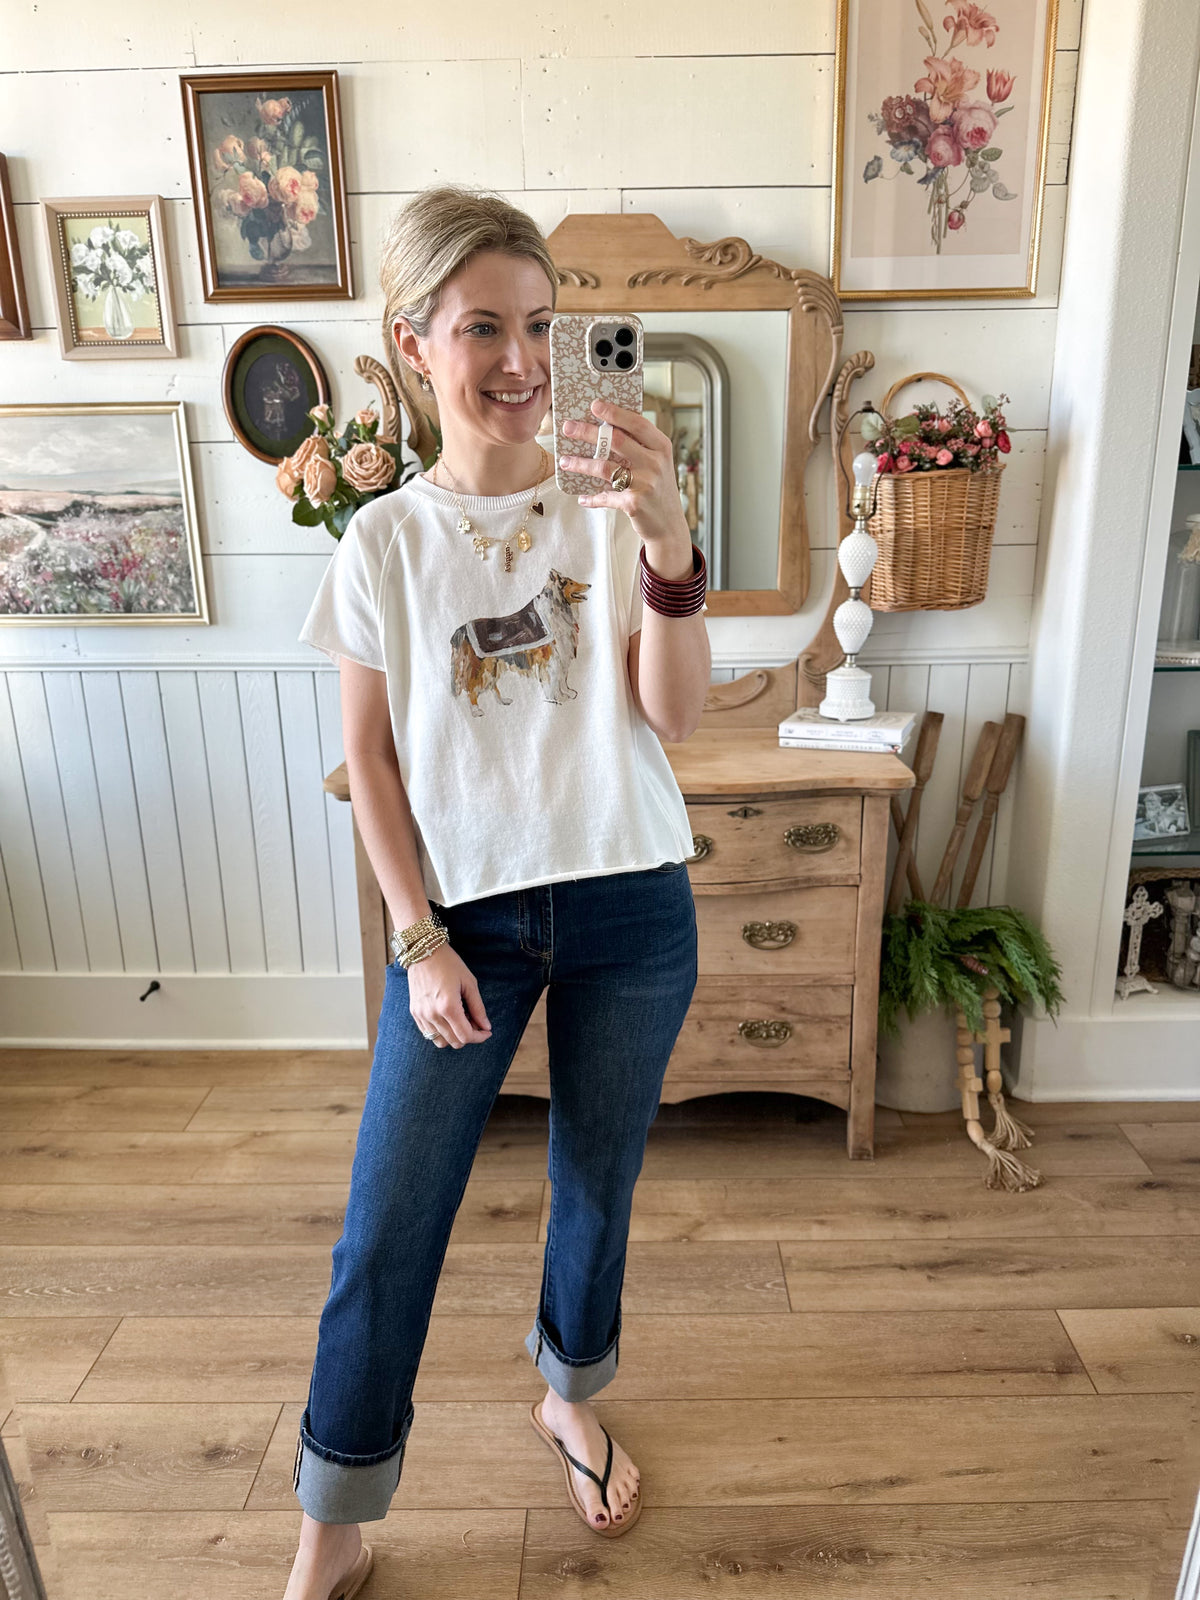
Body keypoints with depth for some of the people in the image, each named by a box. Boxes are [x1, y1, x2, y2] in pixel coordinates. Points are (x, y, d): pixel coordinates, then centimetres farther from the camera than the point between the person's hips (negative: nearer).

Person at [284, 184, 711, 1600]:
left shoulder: (610, 507, -2)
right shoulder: (385, 541, -2)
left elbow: (673, 713, -11)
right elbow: (369, 757, 0)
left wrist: (668, 545, -26)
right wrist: (419, 939, -6)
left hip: (629, 909, 1)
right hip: (466, 914, 0)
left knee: (599, 1179, 18)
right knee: (385, 1231, 4)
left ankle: (570, 1400, 48)